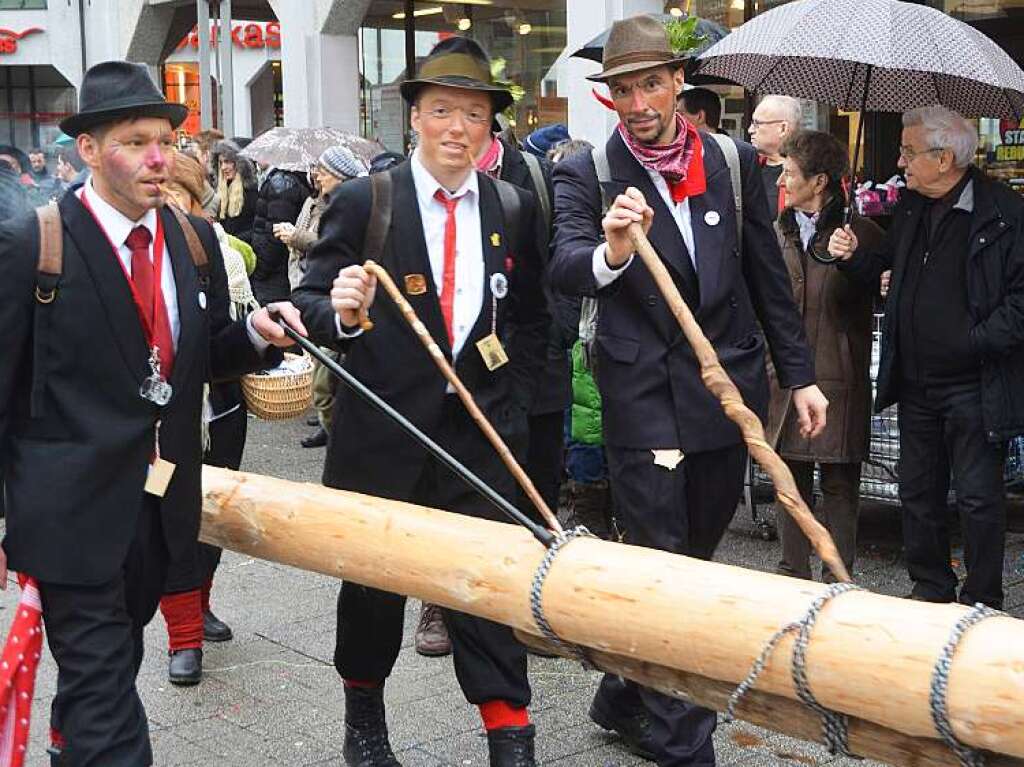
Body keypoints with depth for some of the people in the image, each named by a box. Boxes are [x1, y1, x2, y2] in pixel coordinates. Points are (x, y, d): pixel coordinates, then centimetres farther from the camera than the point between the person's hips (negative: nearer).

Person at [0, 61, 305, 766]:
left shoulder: (195, 239, 5)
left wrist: (258, 333, -8)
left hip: (163, 503, 6)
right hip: (76, 514, -6)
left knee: (104, 672, 23)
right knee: (103, 691, -4)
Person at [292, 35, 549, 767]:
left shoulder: (515, 208, 4)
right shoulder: (362, 202, -5)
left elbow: (532, 320, 13)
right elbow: (310, 305, -6)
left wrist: (514, 407, 3)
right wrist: (339, 312, -28)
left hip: (480, 433, 1)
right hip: (382, 432, -1)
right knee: (373, 582, 14)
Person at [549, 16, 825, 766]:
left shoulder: (735, 161, 4)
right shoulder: (586, 175, -4)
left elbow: (769, 277, 10)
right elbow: (563, 268, -20)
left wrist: (800, 375, 11)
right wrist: (610, 252, -42)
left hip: (729, 388, 4)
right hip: (642, 396, -4)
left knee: (693, 555, 14)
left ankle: (626, 697, 33)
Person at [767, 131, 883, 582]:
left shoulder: (862, 233, -3)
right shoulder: (776, 232, 10)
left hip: (840, 380, -4)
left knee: (840, 484, 4)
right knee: (789, 479, 9)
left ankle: (838, 580, 14)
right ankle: (794, 575, 21)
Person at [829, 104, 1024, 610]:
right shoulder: (910, 208, 8)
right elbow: (885, 266, 20)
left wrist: (977, 341, -19)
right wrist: (854, 257, 1)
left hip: (976, 387, -7)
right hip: (916, 383, 7)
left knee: (978, 497, 2)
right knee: (917, 491, 15)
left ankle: (982, 602, 16)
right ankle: (930, 589, 30)